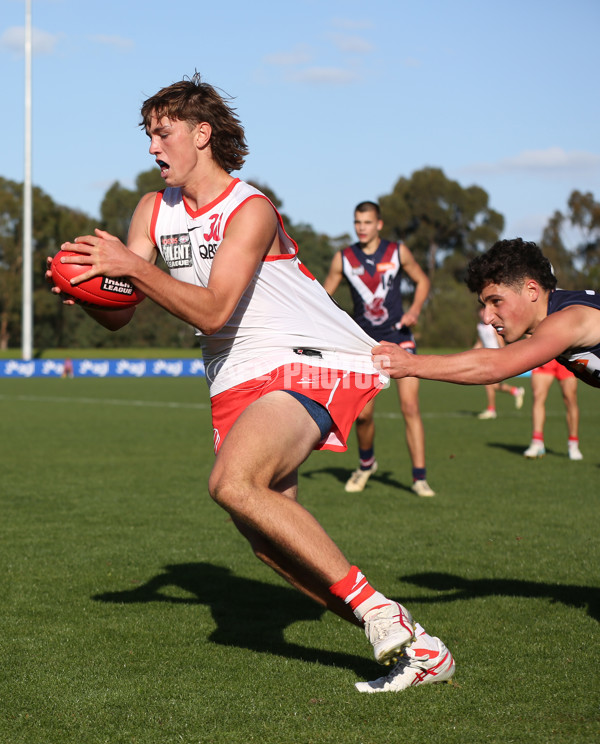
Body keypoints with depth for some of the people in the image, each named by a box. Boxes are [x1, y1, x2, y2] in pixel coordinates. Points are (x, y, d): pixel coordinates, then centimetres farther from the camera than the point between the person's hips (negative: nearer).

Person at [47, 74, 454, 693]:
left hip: (311, 363, -8)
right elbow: (117, 316, 6)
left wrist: (132, 266, -27)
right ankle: (413, 647, 5)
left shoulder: (249, 210, -13)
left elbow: (212, 311, -24)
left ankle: (374, 607, -23)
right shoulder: (153, 211, 10)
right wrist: (85, 286, -15)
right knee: (272, 541, -2)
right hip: (239, 380, 8)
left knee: (232, 483, -31)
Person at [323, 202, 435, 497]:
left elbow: (422, 280, 12)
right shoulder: (343, 259, 0)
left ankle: (419, 477, -6)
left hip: (399, 337, -1)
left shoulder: (398, 252, -2)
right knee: (363, 414, -1)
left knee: (410, 407, -12)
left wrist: (415, 309, -6)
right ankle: (366, 463, 29)